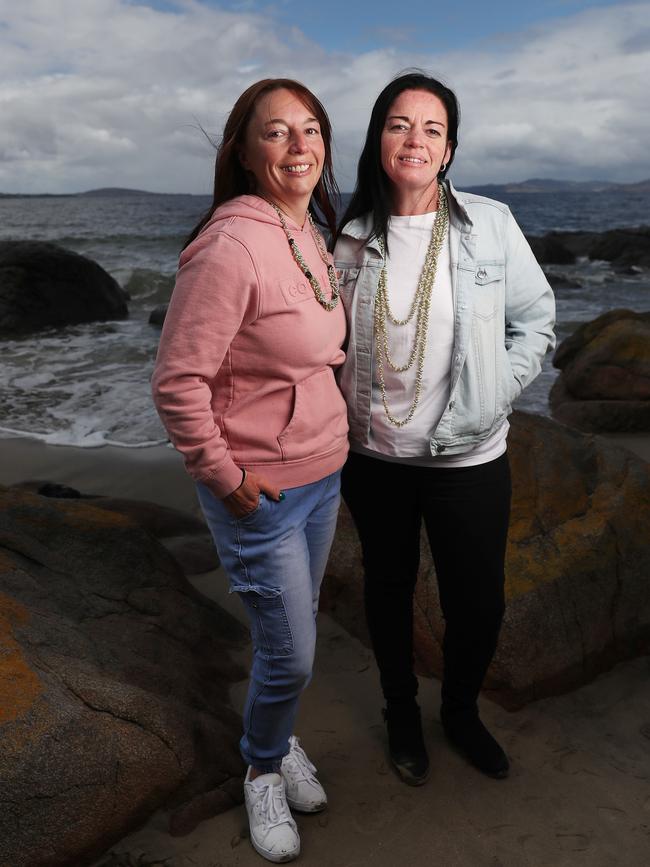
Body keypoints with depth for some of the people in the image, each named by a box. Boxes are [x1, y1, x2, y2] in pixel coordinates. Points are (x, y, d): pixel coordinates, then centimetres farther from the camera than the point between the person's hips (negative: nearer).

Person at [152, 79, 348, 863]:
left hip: (323, 475, 8)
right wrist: (225, 479, -16)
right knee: (290, 655, 5)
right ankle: (263, 769, 37)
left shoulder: (311, 233, 5)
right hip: (259, 492, -7)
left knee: (296, 630, 23)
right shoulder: (230, 246, -22)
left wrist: (334, 423, 13)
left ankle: (280, 742, 49)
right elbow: (177, 382, -22)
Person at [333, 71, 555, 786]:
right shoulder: (350, 239, -1)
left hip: (468, 460, -1)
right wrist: (336, 429, 0)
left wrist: (490, 399, -7)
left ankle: (461, 711, 42)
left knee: (478, 605, 10)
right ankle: (401, 714, 44)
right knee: (388, 591, 18)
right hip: (374, 458, 1)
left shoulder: (490, 226, -5)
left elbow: (535, 321, 2)